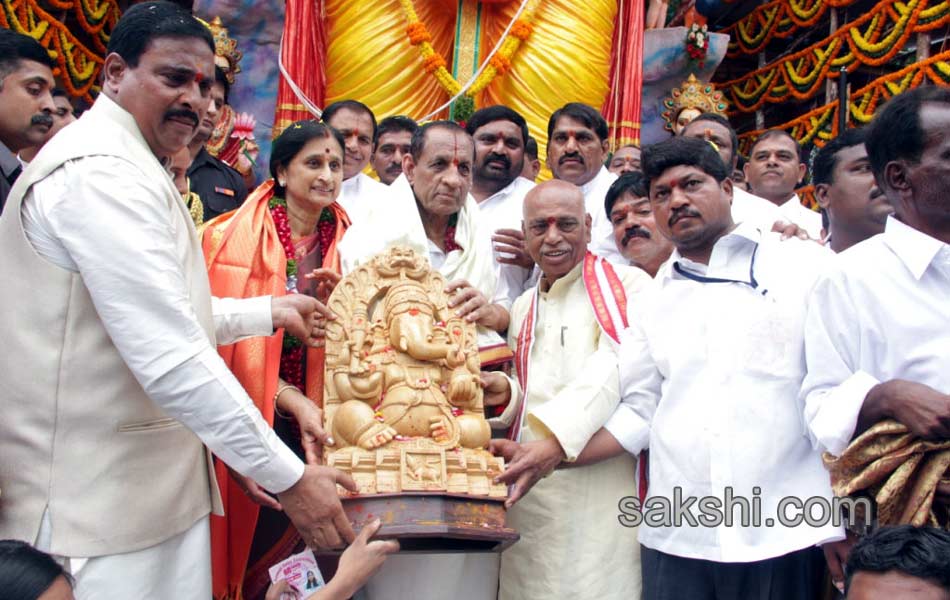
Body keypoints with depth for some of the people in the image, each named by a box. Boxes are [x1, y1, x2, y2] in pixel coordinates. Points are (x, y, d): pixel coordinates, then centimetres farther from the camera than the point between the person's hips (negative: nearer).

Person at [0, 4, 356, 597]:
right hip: (102, 507, -10)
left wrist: (268, 313, 20)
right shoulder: (104, 172, -19)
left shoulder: (127, 167, 16)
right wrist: (289, 476, -23)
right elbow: (170, 358, -27)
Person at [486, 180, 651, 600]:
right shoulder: (523, 309, 16)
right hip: (529, 493, 6)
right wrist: (507, 393, 1)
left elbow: (613, 375, -18)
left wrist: (555, 438, -28)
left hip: (601, 495, -6)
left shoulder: (627, 286, -6)